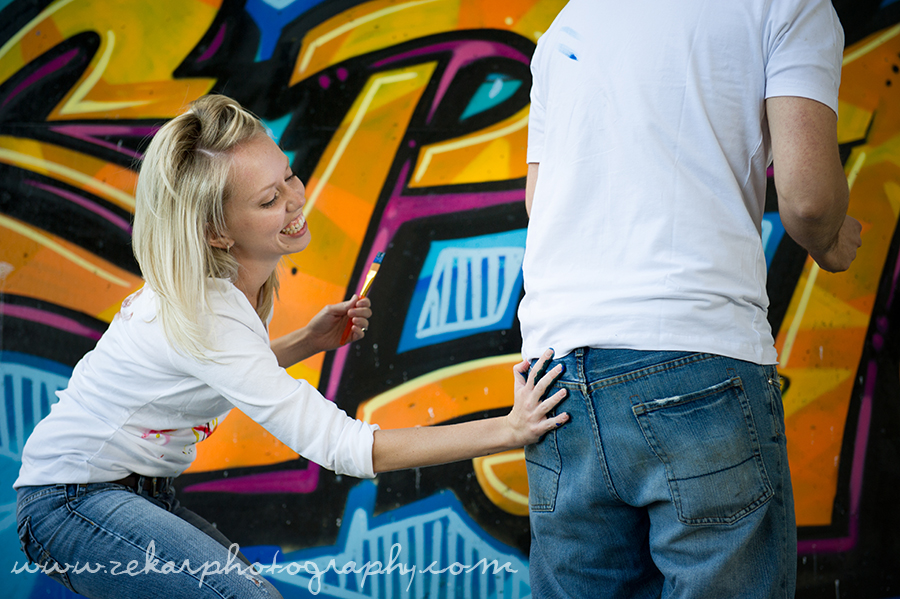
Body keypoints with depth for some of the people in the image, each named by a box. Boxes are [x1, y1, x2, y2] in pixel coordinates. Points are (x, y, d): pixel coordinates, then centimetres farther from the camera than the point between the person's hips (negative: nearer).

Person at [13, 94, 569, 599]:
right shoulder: (205, 317, -29)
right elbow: (343, 447, -33)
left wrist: (306, 342, 1)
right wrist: (508, 431, -37)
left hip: (140, 492, 9)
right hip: (72, 501, -9)